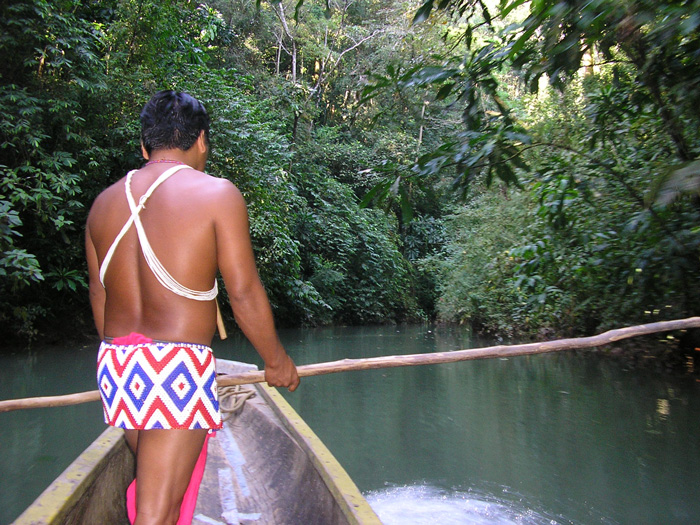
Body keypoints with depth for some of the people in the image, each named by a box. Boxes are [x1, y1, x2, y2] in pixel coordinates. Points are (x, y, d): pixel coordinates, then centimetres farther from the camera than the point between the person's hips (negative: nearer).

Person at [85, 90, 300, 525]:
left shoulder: (104, 202, 10)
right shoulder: (216, 194, -7)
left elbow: (99, 296, 15)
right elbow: (245, 294, -9)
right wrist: (277, 361, 4)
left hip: (115, 363, 7)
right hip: (177, 366, -6)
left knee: (152, 485, 24)